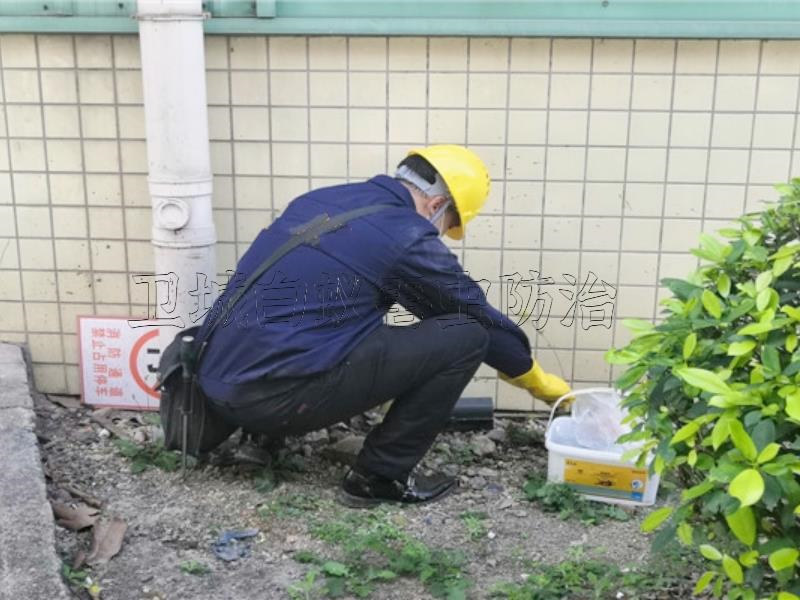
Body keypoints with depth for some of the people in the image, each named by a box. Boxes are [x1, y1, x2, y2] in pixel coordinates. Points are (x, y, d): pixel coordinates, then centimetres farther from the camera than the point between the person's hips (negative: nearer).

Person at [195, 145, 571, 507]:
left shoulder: (322, 199, 16)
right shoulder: (406, 236, -6)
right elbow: (478, 315, 7)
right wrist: (539, 381, 24)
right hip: (280, 394, -8)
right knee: (465, 335, -3)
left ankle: (262, 432, 23)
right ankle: (379, 476, 5)